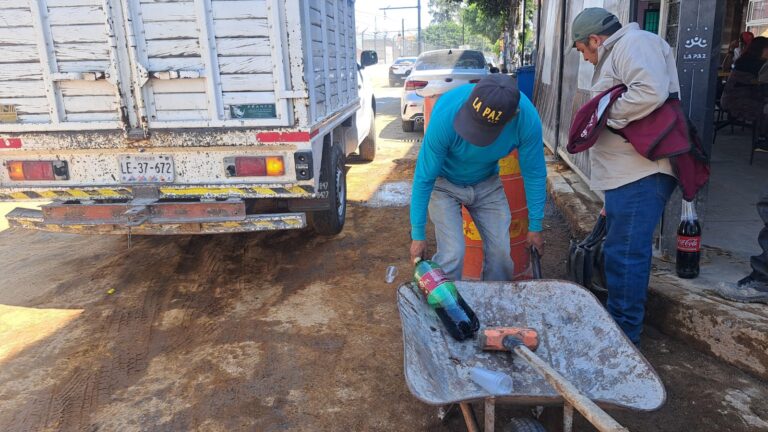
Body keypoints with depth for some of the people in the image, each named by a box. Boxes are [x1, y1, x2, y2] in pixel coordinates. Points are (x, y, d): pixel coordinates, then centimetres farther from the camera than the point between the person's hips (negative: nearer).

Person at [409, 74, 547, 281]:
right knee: (453, 255, -16)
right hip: (444, 184, -2)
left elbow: (534, 173, -12)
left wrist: (535, 226, -5)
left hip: (487, 184, 3)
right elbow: (424, 178, -26)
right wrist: (418, 235, -20)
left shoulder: (527, 118, -28)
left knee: (500, 253, -3)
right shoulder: (446, 114, -35)